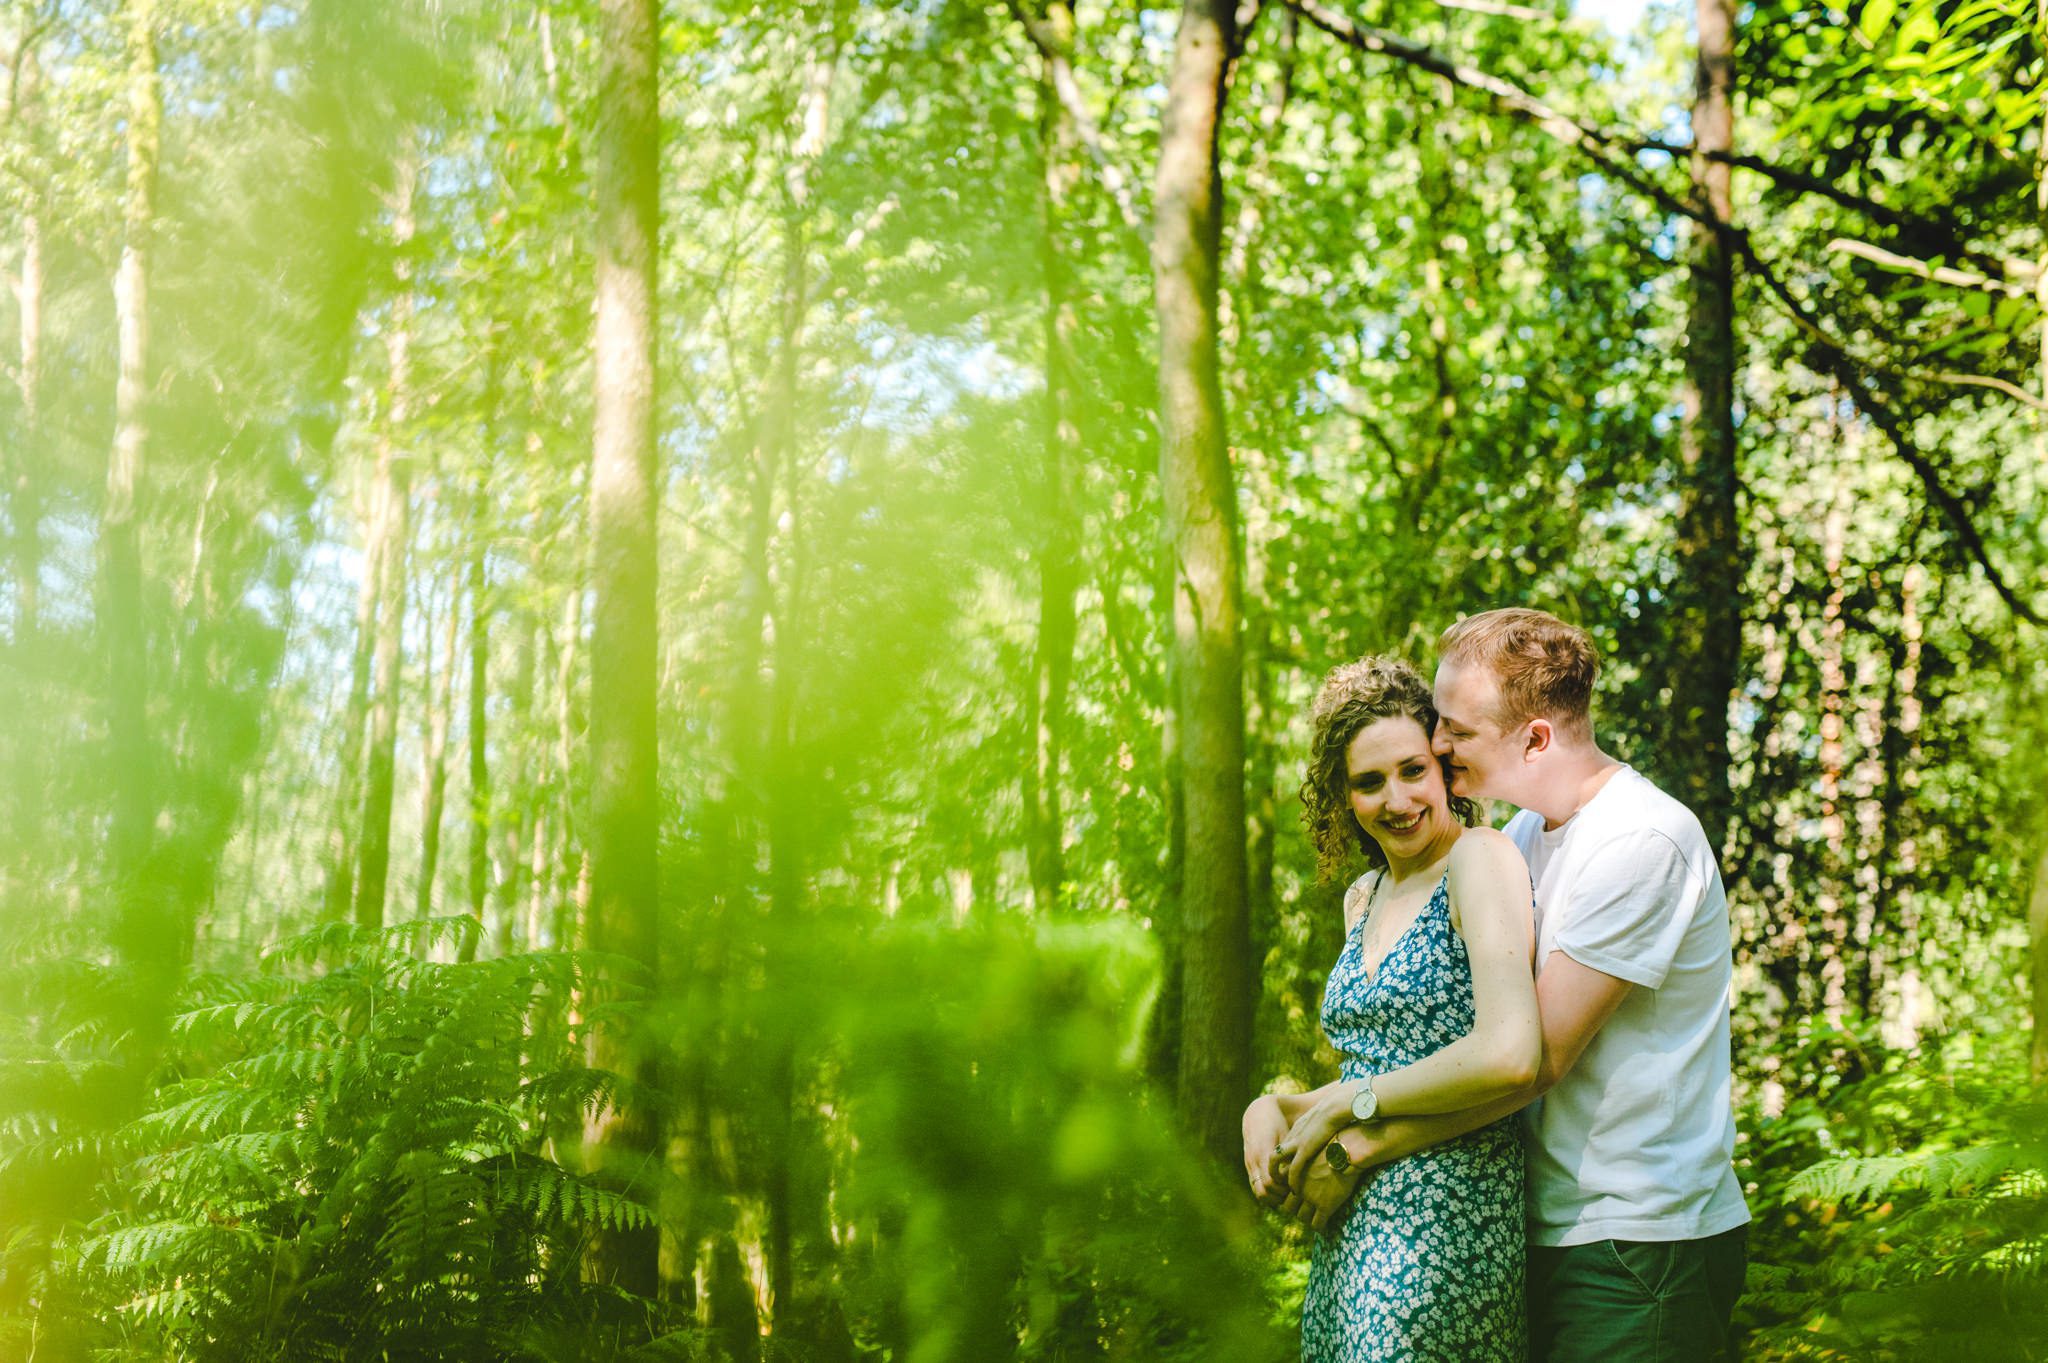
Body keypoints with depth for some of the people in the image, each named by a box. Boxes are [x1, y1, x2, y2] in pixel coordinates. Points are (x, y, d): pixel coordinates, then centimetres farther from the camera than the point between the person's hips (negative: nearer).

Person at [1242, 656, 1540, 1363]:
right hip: (1353, 1227, 8)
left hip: (1446, 1224, -8)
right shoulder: (1364, 898, 14)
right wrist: (1275, 1109, 1)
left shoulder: (1480, 859, -10)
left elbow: (1508, 1057, -23)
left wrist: (1342, 1104, -12)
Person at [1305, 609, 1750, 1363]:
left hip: (1639, 1245, -8)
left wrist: (1361, 1149, -16)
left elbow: (1536, 1055, -21)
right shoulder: (1524, 838, 10)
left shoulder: (1641, 842, -19)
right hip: (1556, 1229, 8)